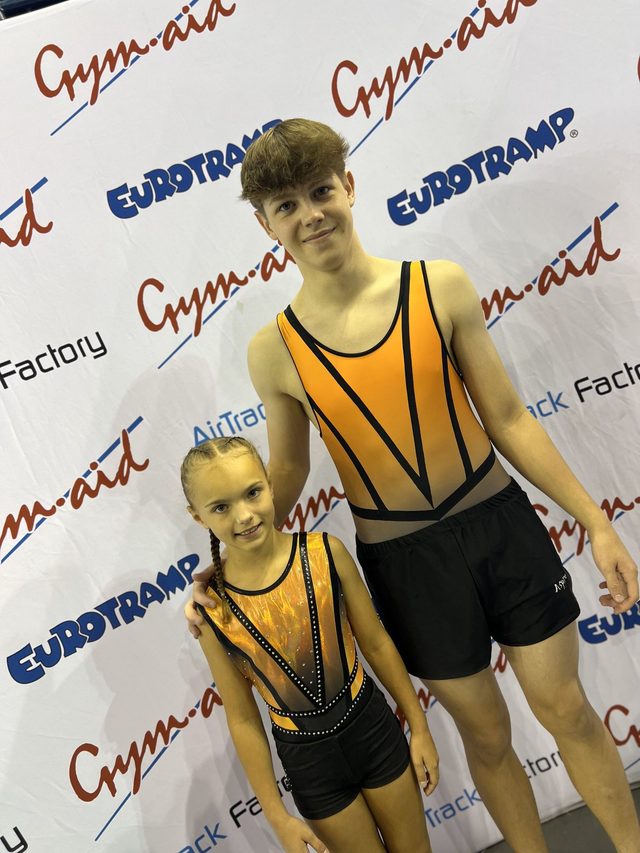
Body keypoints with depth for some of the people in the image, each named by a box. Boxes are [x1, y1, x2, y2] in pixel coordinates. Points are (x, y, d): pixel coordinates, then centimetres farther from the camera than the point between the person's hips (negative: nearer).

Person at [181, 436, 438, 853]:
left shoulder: (325, 553, -16)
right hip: (307, 759, -1)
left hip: (373, 727, 1)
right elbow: (242, 719, -6)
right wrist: (278, 816, -1)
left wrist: (420, 727, 3)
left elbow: (377, 643, -5)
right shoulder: (212, 609, -16)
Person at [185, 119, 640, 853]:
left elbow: (507, 418, -4)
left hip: (501, 522, 1)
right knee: (485, 731, 18)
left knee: (566, 709, 17)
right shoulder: (274, 351, -10)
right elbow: (288, 471, 4)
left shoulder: (441, 286, -9)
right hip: (402, 559, 0)